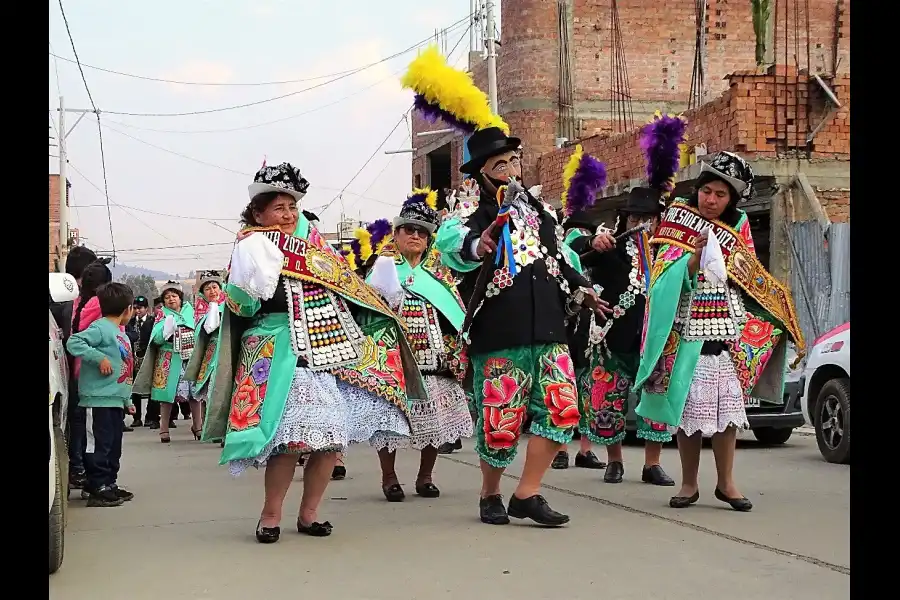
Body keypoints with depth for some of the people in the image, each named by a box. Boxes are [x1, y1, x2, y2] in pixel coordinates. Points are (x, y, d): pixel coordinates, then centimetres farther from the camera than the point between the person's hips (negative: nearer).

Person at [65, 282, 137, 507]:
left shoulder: (121, 333, 19)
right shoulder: (101, 327, -10)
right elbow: (73, 342, -21)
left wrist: (127, 400, 25)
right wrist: (99, 357, -24)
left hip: (116, 400, 10)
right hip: (99, 399, -10)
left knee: (114, 446, 14)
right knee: (99, 445, -6)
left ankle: (110, 484, 22)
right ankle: (98, 489, -4)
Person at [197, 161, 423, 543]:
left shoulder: (315, 246, 18)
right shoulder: (253, 250, 1)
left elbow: (351, 293, 26)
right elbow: (243, 303, -12)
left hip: (333, 351, 6)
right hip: (284, 355, -6)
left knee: (331, 438, 3)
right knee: (292, 438, -15)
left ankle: (309, 513, 16)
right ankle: (271, 515, 2)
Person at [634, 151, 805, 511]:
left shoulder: (737, 229, 12)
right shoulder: (679, 226, 3)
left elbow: (752, 283, 17)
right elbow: (669, 279, -7)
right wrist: (696, 255, -22)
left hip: (728, 333, 2)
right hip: (688, 333, -2)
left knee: (727, 408, 0)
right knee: (687, 409, -2)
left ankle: (725, 482, 10)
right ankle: (689, 484, 10)